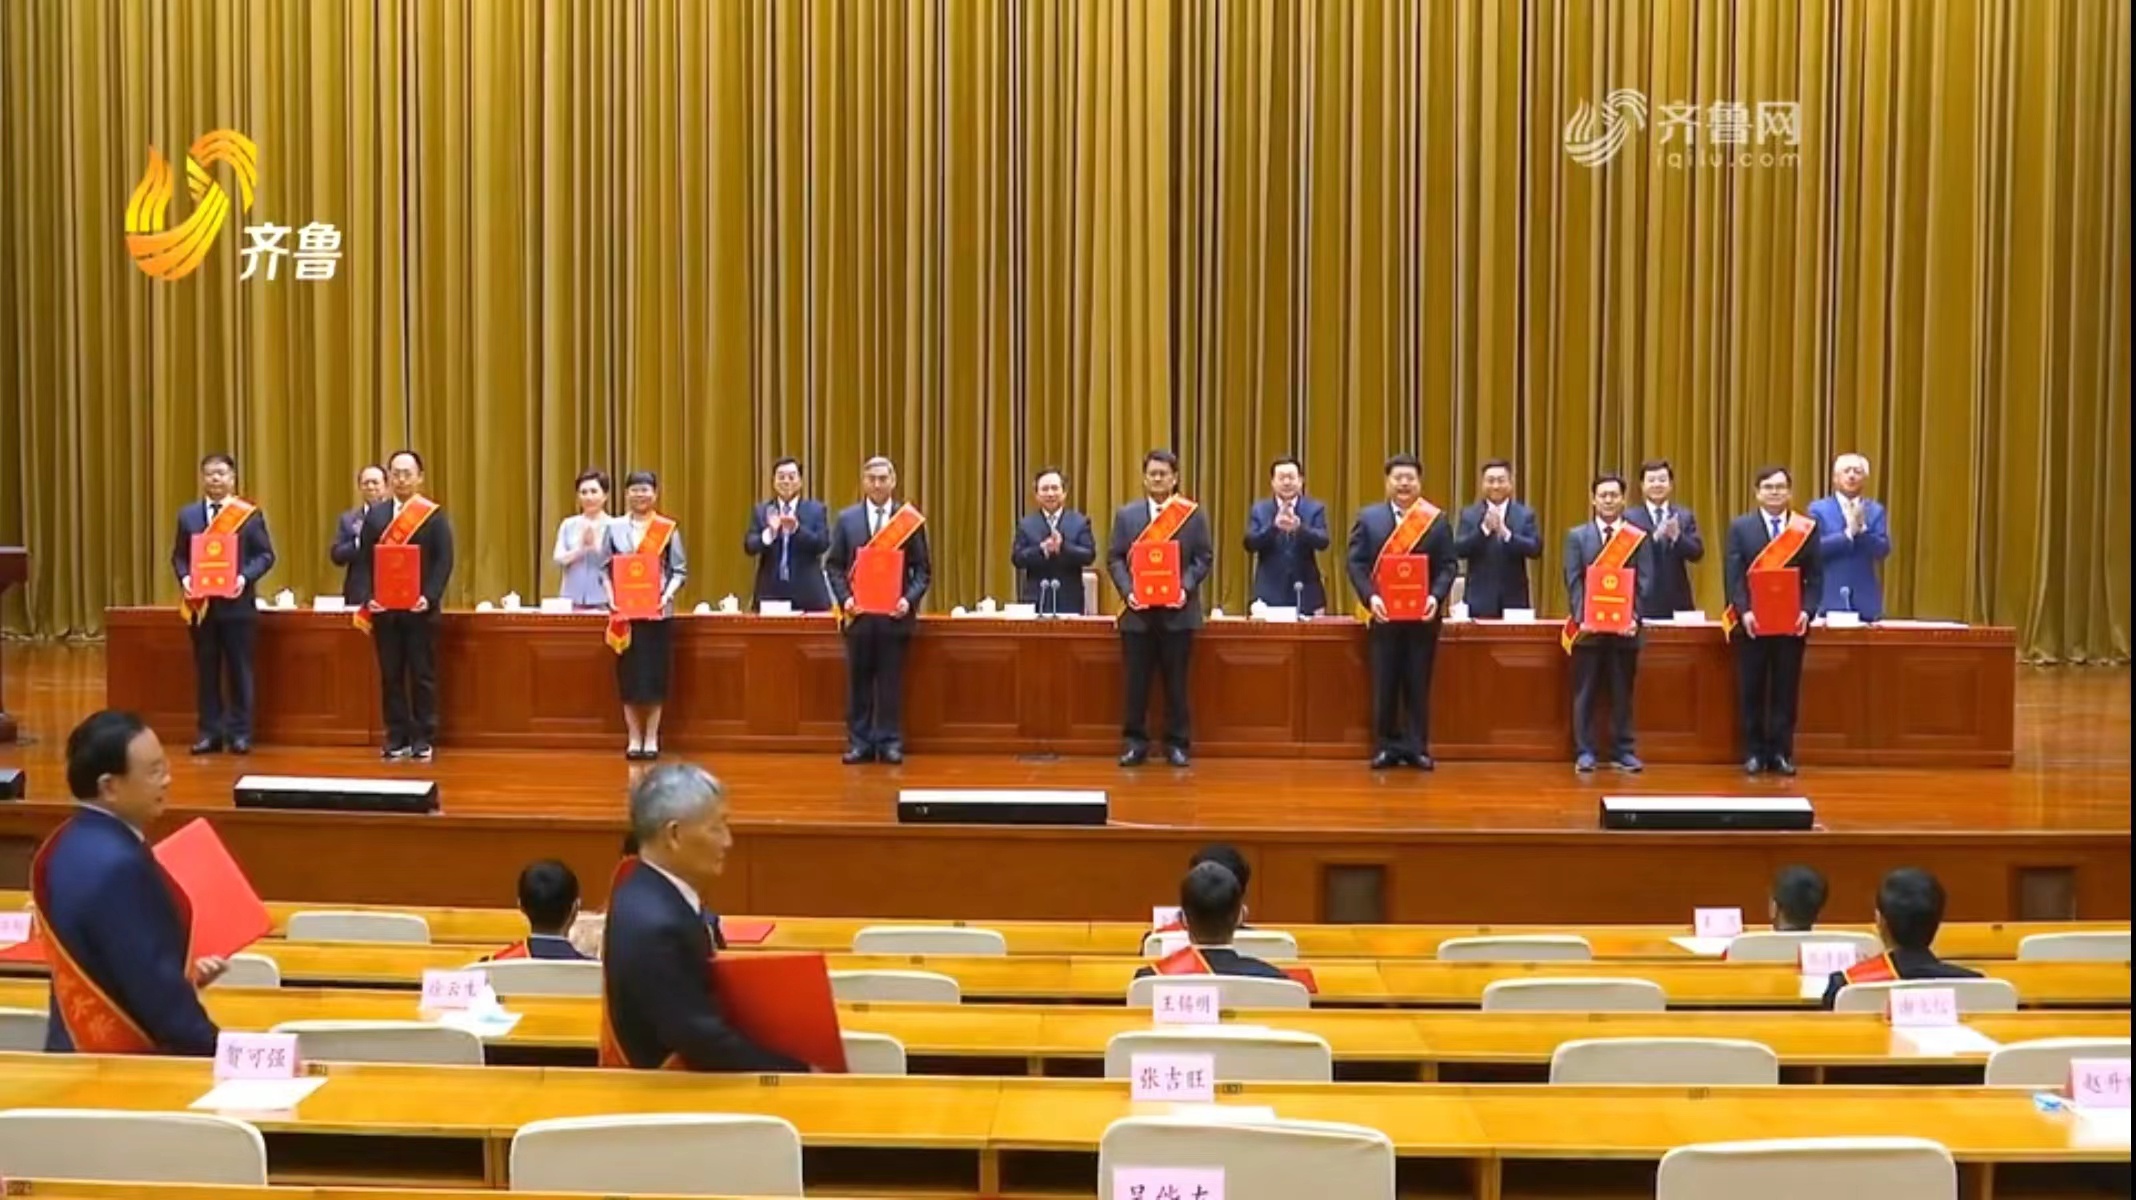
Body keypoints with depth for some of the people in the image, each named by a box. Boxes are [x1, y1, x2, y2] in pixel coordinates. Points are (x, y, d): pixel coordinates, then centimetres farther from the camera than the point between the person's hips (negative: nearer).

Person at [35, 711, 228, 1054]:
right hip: (126, 1061, -10)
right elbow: (152, 988, -24)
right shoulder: (117, 865, -25)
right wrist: (217, 1052, -16)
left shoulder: (69, 843, 4)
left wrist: (181, 971, 9)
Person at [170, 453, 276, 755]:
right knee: (206, 671, 6)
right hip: (201, 603, 3)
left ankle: (240, 733, 8)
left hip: (237, 603, -3)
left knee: (239, 670, 2)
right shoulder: (188, 515, 10)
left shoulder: (250, 514, 1)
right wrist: (184, 577, -9)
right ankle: (209, 732, 12)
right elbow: (178, 556, 11)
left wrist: (245, 577, -17)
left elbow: (265, 555, -1)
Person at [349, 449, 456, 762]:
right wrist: (366, 598, -8)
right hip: (383, 608, 3)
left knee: (422, 675, 2)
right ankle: (396, 738, 13)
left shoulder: (435, 515, 0)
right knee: (390, 675, 6)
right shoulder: (375, 514, 9)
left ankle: (423, 739, 9)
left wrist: (429, 597, -18)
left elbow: (443, 561, -5)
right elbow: (364, 561, 5)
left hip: (419, 608, -3)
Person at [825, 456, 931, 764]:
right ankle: (859, 743, 10)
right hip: (859, 612, 1)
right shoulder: (847, 519, 6)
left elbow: (921, 569, 4)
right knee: (858, 680, 4)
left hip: (894, 614, -1)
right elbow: (833, 565, 7)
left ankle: (890, 743, 8)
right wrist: (844, 598, -8)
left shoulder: (910, 520, 3)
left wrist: (909, 600, -12)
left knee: (891, 681, 2)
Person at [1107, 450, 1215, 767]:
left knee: (1176, 681, 3)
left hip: (1178, 611, -1)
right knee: (1136, 680, 2)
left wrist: (1186, 588, -15)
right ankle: (1135, 742, 10)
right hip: (1138, 611, 1)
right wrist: (1127, 590, -11)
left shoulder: (1193, 514, 3)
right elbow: (1114, 558, 5)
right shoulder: (1126, 515, 8)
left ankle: (1177, 744, 11)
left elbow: (1204, 558, 0)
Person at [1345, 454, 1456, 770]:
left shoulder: (1437, 520, 4)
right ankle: (1386, 746, 10)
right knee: (1384, 684, 3)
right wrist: (1370, 597, -14)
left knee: (1418, 684, 4)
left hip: (1422, 615, 0)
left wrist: (1436, 597, -16)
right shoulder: (1368, 517, 6)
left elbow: (1447, 566, 1)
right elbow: (1356, 563, 1)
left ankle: (1417, 747, 10)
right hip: (1383, 614, 0)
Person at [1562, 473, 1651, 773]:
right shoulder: (1577, 536, 6)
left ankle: (1622, 751, 11)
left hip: (1625, 626, 0)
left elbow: (1644, 582, 0)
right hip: (1588, 625, 0)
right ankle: (1584, 752, 6)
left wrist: (1634, 617, -12)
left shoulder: (1639, 537, 7)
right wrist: (1582, 617, -13)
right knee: (1585, 691, 2)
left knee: (1622, 692, 5)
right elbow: (1573, 581, 0)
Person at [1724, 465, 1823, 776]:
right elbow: (1732, 575, -2)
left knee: (1786, 690, 3)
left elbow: (1815, 577, 3)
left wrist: (1806, 611, -13)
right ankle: (1754, 753, 9)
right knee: (1751, 690, 2)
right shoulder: (1740, 527, 4)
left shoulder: (1807, 528, 6)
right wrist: (1744, 612, -15)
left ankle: (1781, 753, 10)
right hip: (1752, 622, 0)